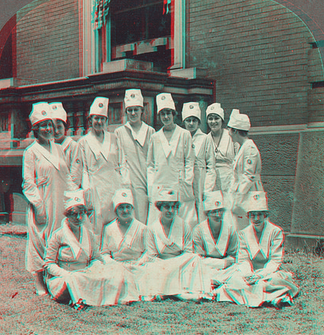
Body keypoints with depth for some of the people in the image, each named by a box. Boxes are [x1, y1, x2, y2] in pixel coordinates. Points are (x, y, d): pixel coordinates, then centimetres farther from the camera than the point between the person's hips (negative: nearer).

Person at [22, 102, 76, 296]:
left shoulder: (58, 149, 14)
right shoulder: (31, 152, -3)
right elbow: (28, 182, -7)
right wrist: (38, 205, -15)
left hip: (60, 203, 5)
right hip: (42, 204, -5)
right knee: (41, 242, -1)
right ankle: (41, 285, 8)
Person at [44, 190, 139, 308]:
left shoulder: (89, 235, 11)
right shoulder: (59, 235, -3)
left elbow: (96, 258, 16)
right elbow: (48, 264, -5)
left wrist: (96, 266, -9)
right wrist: (68, 275, -20)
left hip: (85, 275, 5)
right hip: (60, 279, -5)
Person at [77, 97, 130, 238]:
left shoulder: (113, 139, 13)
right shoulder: (83, 142, 6)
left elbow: (122, 165, 12)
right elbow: (83, 170, 5)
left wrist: (126, 186, 2)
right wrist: (87, 191, -5)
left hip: (115, 186, 2)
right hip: (96, 188, -2)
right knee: (97, 227, -4)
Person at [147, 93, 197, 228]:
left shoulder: (184, 135, 7)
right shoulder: (155, 137, 12)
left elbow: (190, 161, 6)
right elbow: (150, 165, 15)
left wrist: (187, 182, -2)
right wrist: (150, 186, 5)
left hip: (179, 186, -2)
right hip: (159, 186, 2)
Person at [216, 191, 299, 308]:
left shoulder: (276, 232, -4)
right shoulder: (244, 233, 7)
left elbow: (276, 261, -9)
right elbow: (243, 260, 2)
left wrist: (260, 274, -24)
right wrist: (248, 274, -21)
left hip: (270, 272, -3)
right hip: (252, 272, 3)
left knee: (276, 278, -38)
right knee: (235, 278, -30)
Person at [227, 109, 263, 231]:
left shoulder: (250, 148, -13)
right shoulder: (242, 147, 17)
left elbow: (248, 177, -18)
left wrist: (237, 202, -19)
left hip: (248, 198, -9)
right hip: (239, 195, 9)